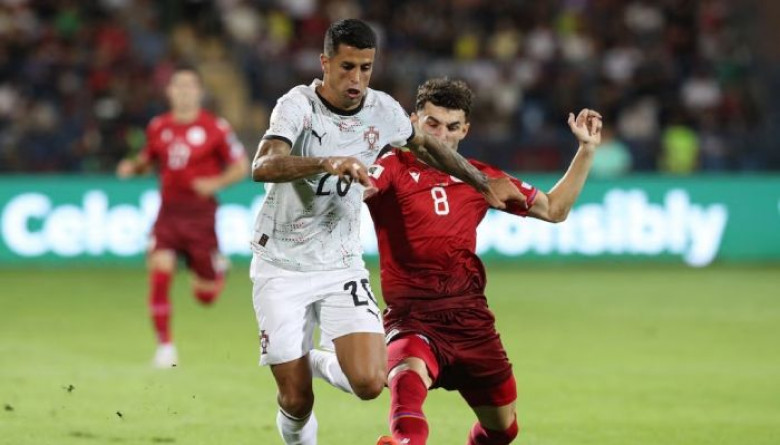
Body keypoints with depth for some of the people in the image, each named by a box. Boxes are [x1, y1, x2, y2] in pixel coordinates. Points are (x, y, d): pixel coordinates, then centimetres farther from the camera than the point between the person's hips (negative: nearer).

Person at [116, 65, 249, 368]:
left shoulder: (215, 128, -5)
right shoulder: (158, 127, 5)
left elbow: (241, 166, 0)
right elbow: (148, 159, 21)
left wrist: (216, 183, -16)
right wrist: (133, 167, -1)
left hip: (201, 215, -2)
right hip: (168, 214, 2)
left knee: (206, 296, 4)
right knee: (159, 273, -19)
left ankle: (217, 270, 43)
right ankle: (165, 346, -8)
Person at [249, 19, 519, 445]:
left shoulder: (382, 110, -3)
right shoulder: (298, 106, -17)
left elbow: (425, 145, 19)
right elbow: (263, 167, -36)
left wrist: (482, 183, 23)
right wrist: (327, 162, -50)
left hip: (341, 265, 3)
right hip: (281, 268, -3)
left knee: (369, 383, -16)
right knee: (296, 401, -4)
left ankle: (318, 363, 17)